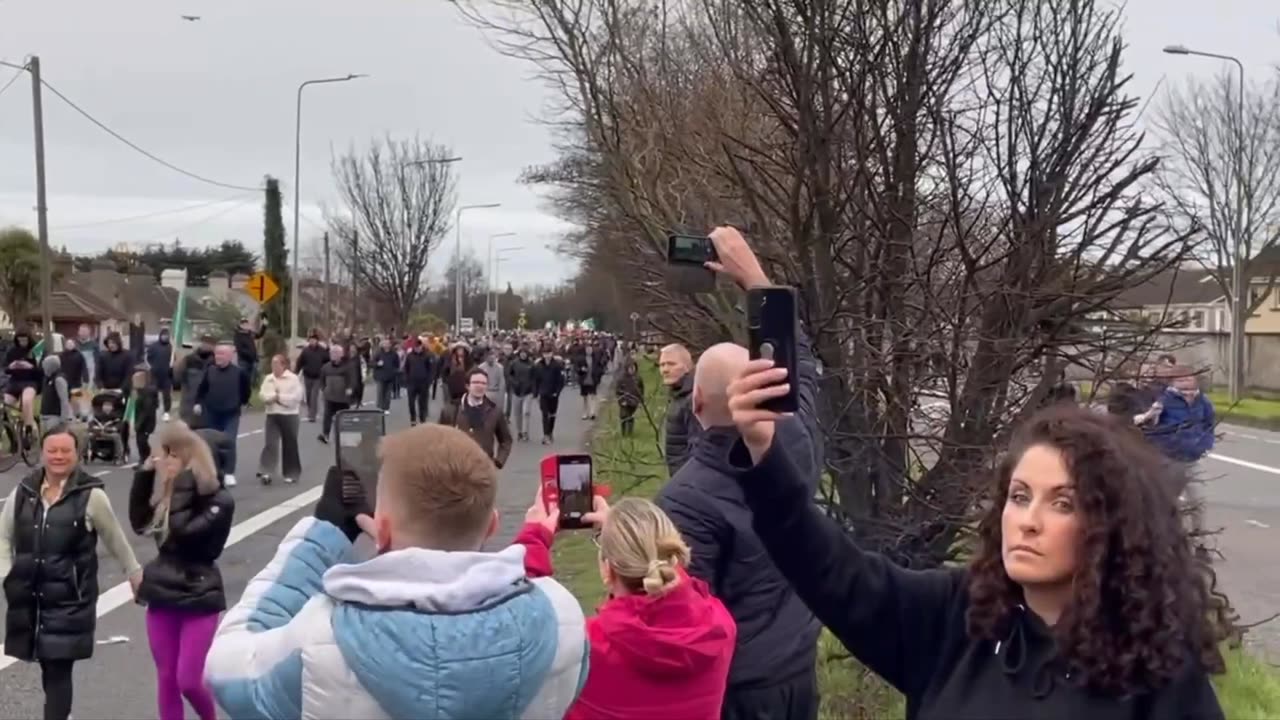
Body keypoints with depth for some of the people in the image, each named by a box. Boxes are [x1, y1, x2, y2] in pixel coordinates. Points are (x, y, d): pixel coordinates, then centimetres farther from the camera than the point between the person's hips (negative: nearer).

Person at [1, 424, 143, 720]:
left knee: (58, 669, -7)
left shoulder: (91, 495, -8)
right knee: (47, 666, 15)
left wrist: (135, 573, 12)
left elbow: (115, 540, 3)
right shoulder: (24, 492, 2)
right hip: (28, 595, 4)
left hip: (70, 597, -4)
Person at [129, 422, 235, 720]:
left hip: (198, 599, -6)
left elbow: (184, 532, -25)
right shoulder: (167, 492, 6)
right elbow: (139, 522, 2)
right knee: (166, 678, 10)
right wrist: (144, 474, -3)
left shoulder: (219, 501, -13)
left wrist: (182, 487, -22)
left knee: (188, 680, -5)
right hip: (162, 595, 6)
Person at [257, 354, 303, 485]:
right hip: (272, 415, 3)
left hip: (289, 415, -3)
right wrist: (274, 396, -17)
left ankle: (291, 474, 15)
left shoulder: (293, 378, -7)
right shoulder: (268, 378, 8)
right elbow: (263, 395, 0)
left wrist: (279, 397, -12)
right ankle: (265, 472, -7)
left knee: (290, 445, 5)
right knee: (269, 444, -6)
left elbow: (296, 397, -14)